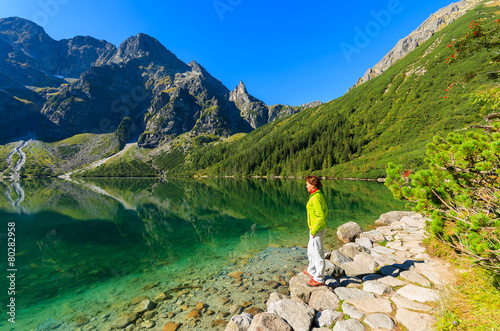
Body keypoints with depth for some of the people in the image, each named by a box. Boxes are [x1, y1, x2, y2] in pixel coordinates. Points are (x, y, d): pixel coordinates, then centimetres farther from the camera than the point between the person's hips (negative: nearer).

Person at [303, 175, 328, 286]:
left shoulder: (315, 198, -24)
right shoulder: (319, 195, 6)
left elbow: (321, 216, -26)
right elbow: (325, 210, 17)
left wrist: (314, 231, -17)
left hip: (317, 230, -10)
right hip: (316, 228, 10)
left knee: (318, 254, 5)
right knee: (311, 251, 26)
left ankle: (319, 279, 22)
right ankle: (312, 271, 45)